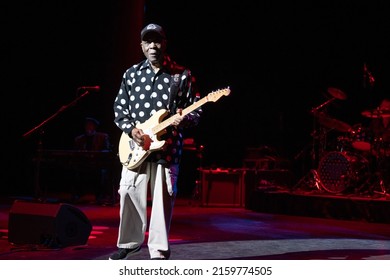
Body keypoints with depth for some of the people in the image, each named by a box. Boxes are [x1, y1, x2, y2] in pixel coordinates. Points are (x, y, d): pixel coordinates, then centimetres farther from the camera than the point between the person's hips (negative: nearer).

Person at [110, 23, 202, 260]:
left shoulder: (183, 75, 2)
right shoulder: (131, 74, 10)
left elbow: (197, 111, 2)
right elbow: (119, 108, 11)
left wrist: (183, 119, -20)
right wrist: (131, 129, -7)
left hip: (167, 150, -3)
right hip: (135, 148, 3)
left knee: (162, 203, -1)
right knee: (130, 197, 8)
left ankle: (159, 252, 11)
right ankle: (130, 242, 27)